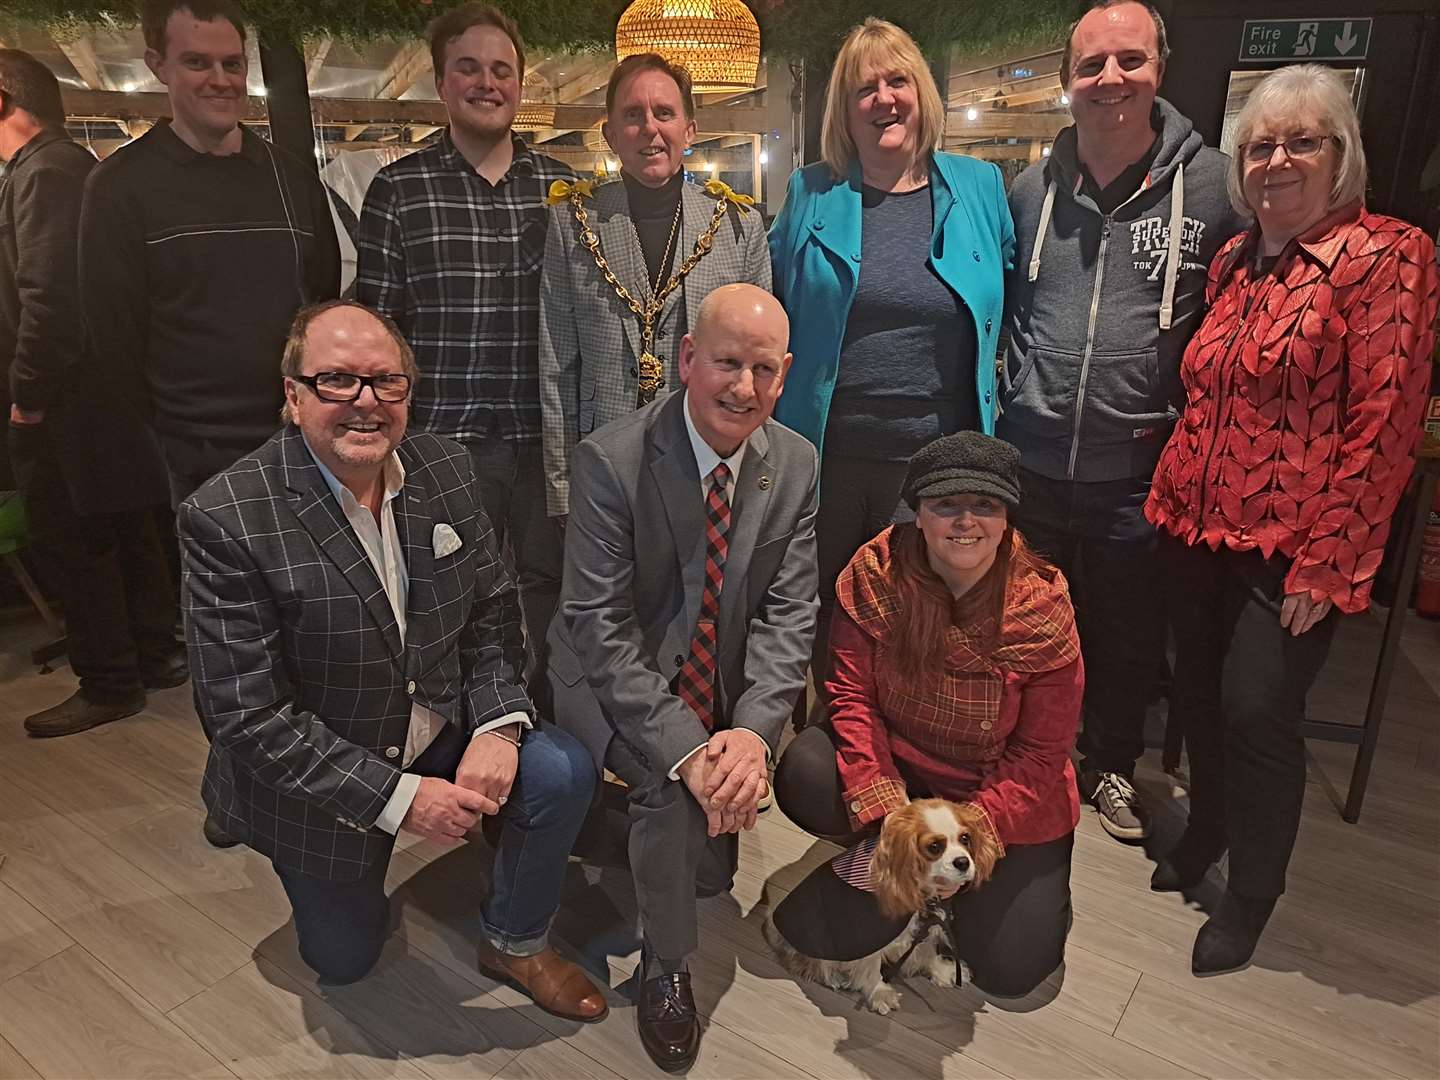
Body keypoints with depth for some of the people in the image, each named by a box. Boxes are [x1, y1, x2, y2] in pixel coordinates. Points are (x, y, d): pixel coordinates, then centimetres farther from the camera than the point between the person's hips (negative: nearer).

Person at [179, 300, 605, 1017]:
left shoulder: (444, 469, -11)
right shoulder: (223, 520, -25)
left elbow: (493, 609, -3)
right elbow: (245, 714, -24)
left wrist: (497, 723, -19)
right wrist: (398, 796, -26)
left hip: (443, 728, 3)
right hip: (319, 779, -2)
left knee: (561, 772, -21)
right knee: (345, 959, 14)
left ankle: (514, 944, 8)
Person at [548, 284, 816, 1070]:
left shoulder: (796, 465, -7)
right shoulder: (611, 459, -21)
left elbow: (789, 612, -8)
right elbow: (600, 624, -22)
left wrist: (753, 729, -24)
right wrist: (684, 748, -29)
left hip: (727, 681, 5)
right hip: (614, 679, -4)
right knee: (675, 788, -26)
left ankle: (705, 875, 23)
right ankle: (664, 965, 4)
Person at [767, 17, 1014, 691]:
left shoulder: (980, 187, 5)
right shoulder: (811, 194, 3)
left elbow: (1009, 305, 13)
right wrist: (776, 428, 8)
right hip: (826, 458, 0)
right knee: (824, 623, 15)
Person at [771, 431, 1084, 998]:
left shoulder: (1044, 609, -19)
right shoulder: (877, 571, -17)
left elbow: (1041, 756, -12)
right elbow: (853, 693, -14)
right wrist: (885, 812, -24)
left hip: (1008, 795, -1)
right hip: (895, 766, 1)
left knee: (1011, 968, -8)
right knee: (803, 775, -27)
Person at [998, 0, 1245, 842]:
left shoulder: (1212, 185, -6)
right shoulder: (1031, 188, 1)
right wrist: (1005, 396, 7)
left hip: (1139, 473, -2)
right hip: (1029, 466, 2)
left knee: (1130, 641, 17)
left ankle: (1112, 765, 43)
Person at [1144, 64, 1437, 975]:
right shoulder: (1236, 264, 11)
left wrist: (1326, 566, -15)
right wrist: (1171, 498, 10)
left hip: (1293, 549, -6)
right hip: (1200, 530, 6)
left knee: (1257, 710, -3)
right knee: (1198, 692, 14)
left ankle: (1252, 893, 20)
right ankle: (1206, 831, 38)